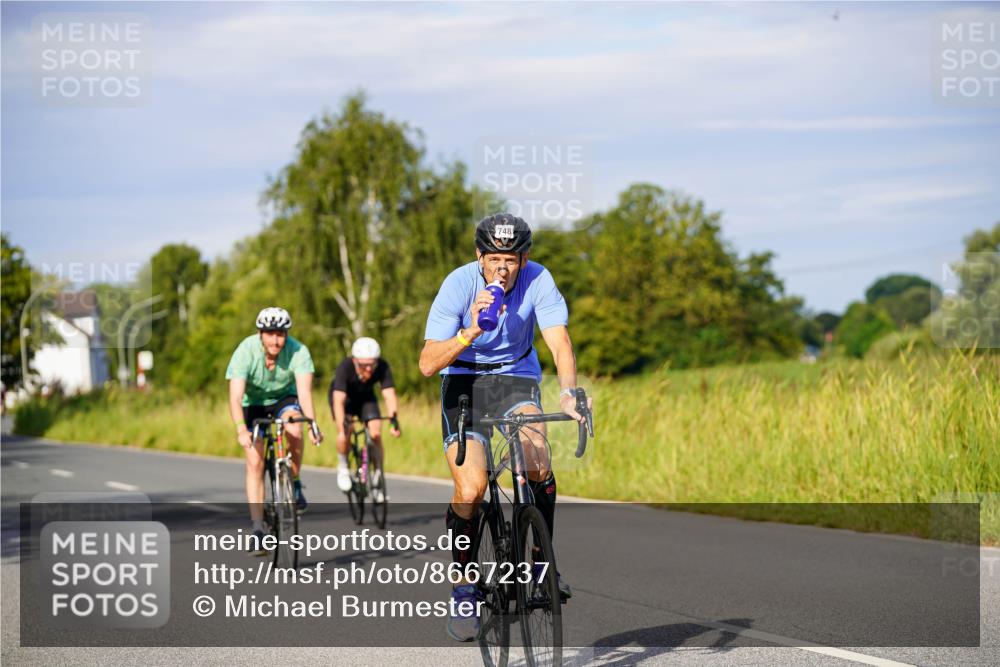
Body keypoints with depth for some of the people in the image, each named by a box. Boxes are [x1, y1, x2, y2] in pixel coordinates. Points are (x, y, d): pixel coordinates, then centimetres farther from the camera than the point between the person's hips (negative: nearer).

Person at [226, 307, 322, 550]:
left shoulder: (298, 351, -27)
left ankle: (294, 484, -8)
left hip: (284, 398, 0)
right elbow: (235, 396, -36)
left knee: (294, 430, -32)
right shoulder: (245, 352, -29)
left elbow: (304, 391, -35)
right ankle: (258, 528, -6)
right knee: (255, 462, -11)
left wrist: (312, 424, -52)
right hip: (253, 403, 0)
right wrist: (241, 429, -52)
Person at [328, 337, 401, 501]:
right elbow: (339, 400, -45)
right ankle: (342, 468, -2)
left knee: (376, 434, -15)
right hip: (344, 397, -2)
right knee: (346, 430, -27)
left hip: (365, 397, 2)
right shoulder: (345, 368, -38)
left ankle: (377, 481, -3)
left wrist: (393, 418, -55)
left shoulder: (382, 367, -31)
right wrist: (342, 425, -58)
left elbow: (389, 394, -39)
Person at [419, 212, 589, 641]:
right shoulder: (459, 285, -21)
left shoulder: (537, 281, -18)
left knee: (537, 461, -28)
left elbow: (559, 342, -26)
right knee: (471, 487, -20)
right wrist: (469, 334, -42)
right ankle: (463, 586, -3)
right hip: (464, 380, -1)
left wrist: (569, 392, -44)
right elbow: (428, 364, -25)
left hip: (516, 378, 1)